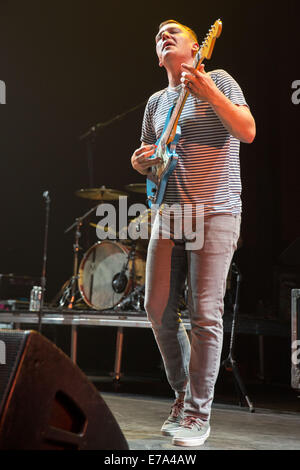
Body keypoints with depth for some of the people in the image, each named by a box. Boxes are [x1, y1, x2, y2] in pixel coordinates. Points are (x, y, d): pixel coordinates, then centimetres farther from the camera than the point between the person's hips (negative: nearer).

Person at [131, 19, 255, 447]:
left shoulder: (218, 81, 1)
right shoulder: (156, 102, 18)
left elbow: (248, 132, -13)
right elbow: (145, 160, 25)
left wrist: (209, 92, -23)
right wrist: (141, 161, 1)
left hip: (214, 213, -6)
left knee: (204, 313, -8)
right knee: (158, 307, 3)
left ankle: (198, 415, 0)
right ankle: (183, 392, 21)